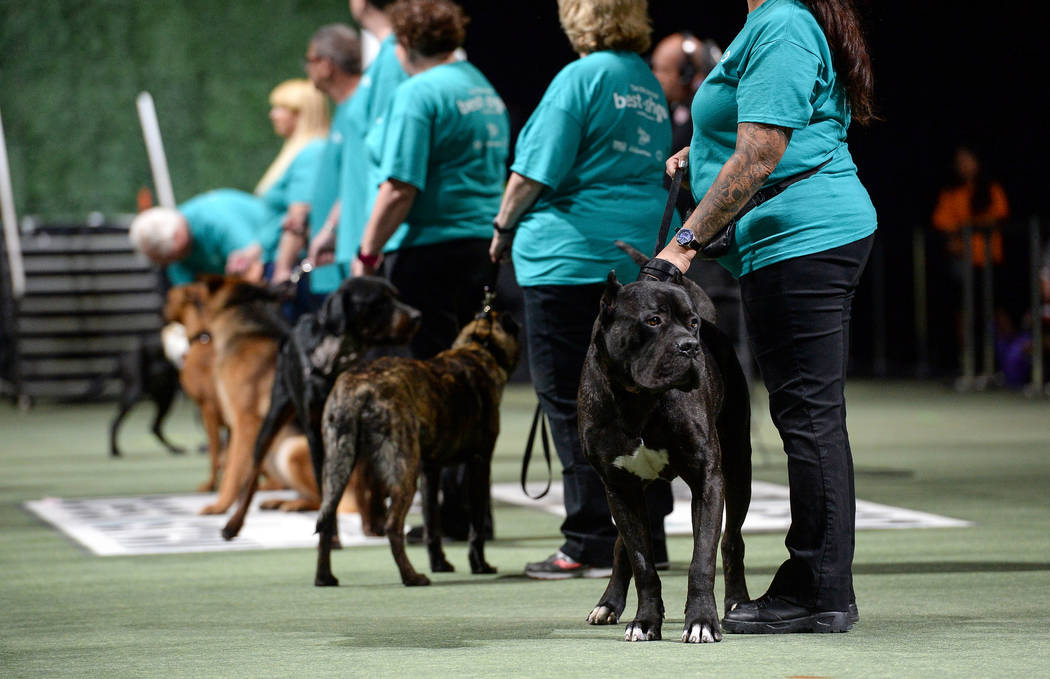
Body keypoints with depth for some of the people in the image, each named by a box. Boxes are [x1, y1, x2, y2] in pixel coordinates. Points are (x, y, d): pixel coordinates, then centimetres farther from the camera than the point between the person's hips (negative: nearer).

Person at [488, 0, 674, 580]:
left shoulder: (582, 77, -10)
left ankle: (592, 543, -4)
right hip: (639, 258, 8)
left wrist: (503, 226, 1)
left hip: (571, 256, -8)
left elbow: (537, 170, -13)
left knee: (569, 401, -3)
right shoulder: (650, 87, 14)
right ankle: (647, 535, 14)